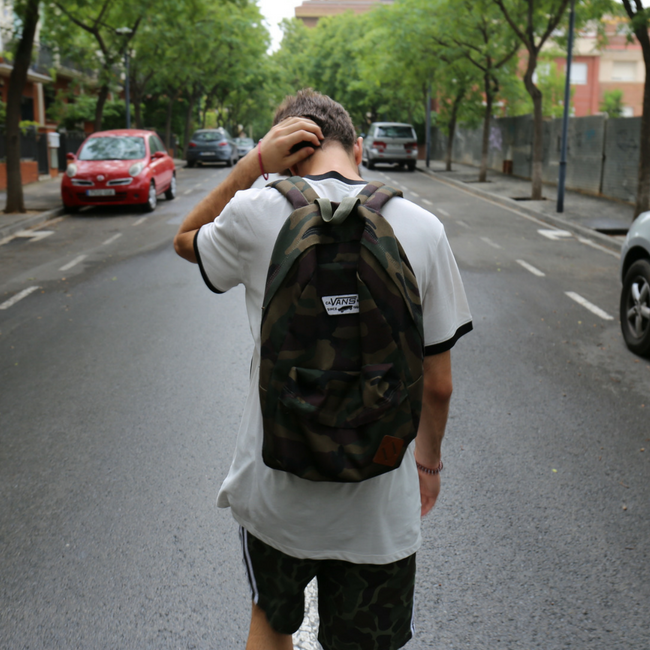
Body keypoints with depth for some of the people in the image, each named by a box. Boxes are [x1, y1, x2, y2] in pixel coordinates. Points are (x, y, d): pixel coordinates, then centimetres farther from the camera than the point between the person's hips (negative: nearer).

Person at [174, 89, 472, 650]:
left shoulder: (256, 215, -12)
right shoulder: (422, 229, -8)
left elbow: (186, 241, 13)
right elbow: (438, 385, -3)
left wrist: (254, 162, 1)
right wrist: (428, 459, 15)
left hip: (275, 494, 0)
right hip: (378, 508, 1)